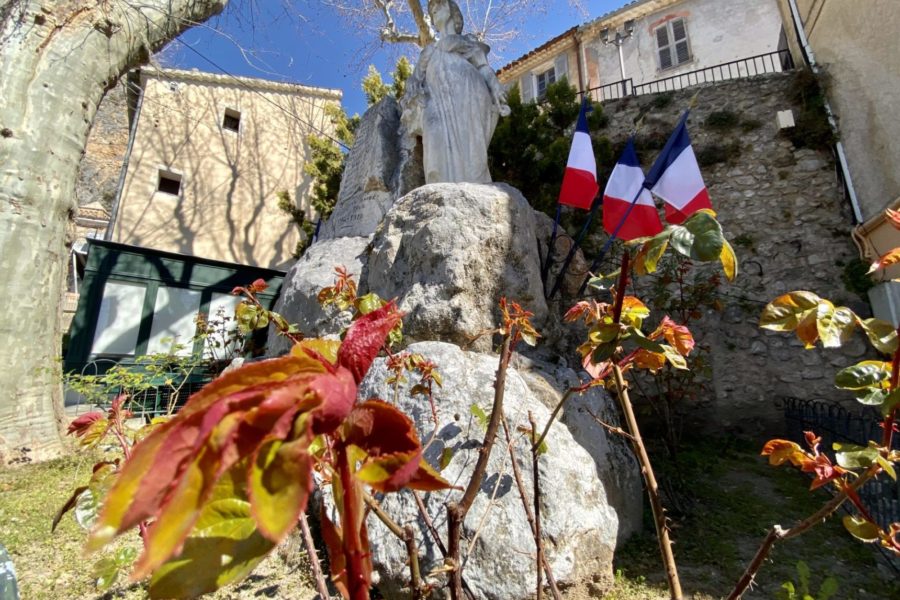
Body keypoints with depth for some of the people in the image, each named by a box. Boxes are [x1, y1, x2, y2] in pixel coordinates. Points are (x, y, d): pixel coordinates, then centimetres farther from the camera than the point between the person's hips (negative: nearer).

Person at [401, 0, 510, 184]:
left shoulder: (467, 40, 27)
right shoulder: (429, 51, 36)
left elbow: (484, 68, 12)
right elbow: (417, 80, 24)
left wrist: (496, 90, -8)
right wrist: (411, 107, 4)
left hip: (464, 96, -3)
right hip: (439, 104, 3)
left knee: (467, 148, -22)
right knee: (442, 154, -19)